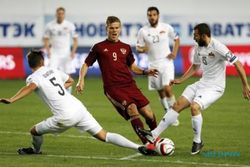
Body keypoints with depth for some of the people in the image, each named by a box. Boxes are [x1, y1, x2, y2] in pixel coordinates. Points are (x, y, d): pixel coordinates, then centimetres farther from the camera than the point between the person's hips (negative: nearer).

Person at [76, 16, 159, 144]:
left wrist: (145, 72, 4)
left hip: (130, 85, 4)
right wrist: (81, 80, -6)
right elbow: (86, 65, 11)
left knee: (149, 115, -7)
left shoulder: (126, 47, 17)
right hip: (113, 88, -4)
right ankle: (146, 144, -30)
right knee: (132, 108, -29)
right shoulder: (99, 47, 8)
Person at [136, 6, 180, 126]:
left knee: (167, 88, -17)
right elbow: (138, 48, 3)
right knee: (160, 92, 6)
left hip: (166, 62, -2)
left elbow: (176, 39, 12)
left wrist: (174, 52, -3)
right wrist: (142, 49, -20)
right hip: (153, 65, 2)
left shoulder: (166, 28, -3)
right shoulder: (143, 31, -2)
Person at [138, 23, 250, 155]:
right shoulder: (198, 48, 5)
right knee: (178, 104, -2)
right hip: (202, 83, 8)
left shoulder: (218, 48, -20)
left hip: (214, 87, -8)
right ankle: (154, 135, -1)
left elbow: (238, 64, -18)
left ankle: (197, 141, -7)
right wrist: (180, 80, 17)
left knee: (194, 106, -28)